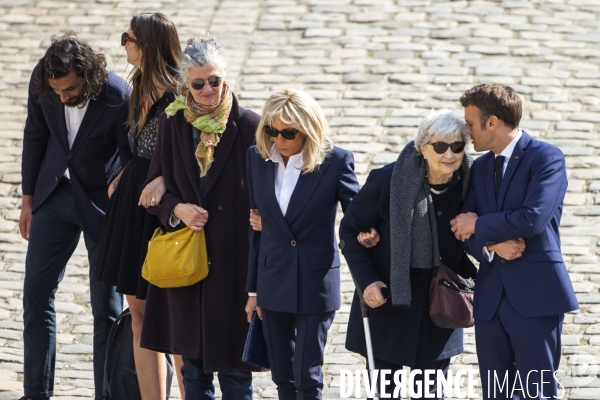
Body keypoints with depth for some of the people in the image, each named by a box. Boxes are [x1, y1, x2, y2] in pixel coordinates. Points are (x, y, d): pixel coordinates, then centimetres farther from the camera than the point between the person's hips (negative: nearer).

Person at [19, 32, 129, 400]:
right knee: (37, 293, 5)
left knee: (106, 306, 1)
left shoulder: (119, 99, -27)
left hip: (103, 202, -4)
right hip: (55, 193, 4)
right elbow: (35, 137, 3)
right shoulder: (41, 83, -14)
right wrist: (28, 200, 8)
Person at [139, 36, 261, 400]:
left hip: (233, 259, -4)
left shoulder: (248, 126, -8)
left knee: (233, 363, 1)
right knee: (193, 359, 12)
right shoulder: (173, 124, 3)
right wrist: (177, 209, -12)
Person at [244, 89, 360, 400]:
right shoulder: (258, 158, 2)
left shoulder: (336, 162, -11)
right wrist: (253, 289, 9)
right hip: (273, 281, 4)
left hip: (314, 283, -4)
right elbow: (257, 227, 7)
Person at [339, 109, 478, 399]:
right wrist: (366, 281, -13)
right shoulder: (388, 180, -14)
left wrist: (473, 274, -7)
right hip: (387, 297, -2)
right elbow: (350, 230, -4)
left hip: (439, 304, 2)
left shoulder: (468, 185, -6)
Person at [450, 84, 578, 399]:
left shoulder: (546, 157, -5)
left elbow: (532, 219, -19)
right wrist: (491, 245, -12)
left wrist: (479, 227, -5)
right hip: (491, 298, 6)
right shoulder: (480, 167, 16)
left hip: (534, 294, -6)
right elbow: (463, 230, 10)